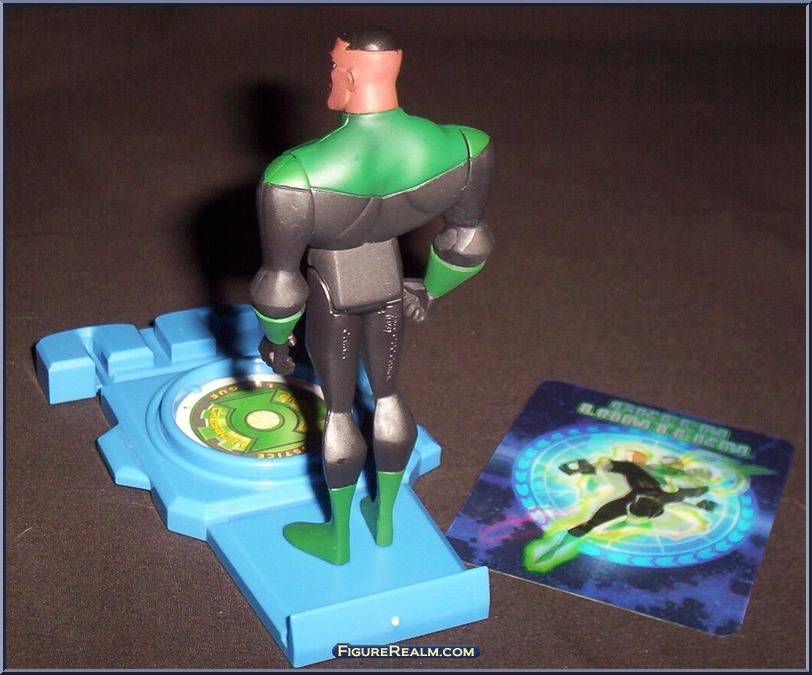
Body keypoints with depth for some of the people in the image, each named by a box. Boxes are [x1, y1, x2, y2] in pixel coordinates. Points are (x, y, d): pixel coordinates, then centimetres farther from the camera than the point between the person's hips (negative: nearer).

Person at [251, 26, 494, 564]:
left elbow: (279, 281, -25)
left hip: (334, 297, -3)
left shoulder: (299, 176, -38)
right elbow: (469, 238, -7)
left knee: (339, 411, 19)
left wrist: (274, 338, -3)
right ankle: (384, 518, 48)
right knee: (388, 394, 27)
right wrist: (431, 290, 14)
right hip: (390, 286, 3)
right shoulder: (459, 149, -25)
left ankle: (338, 537, 42)